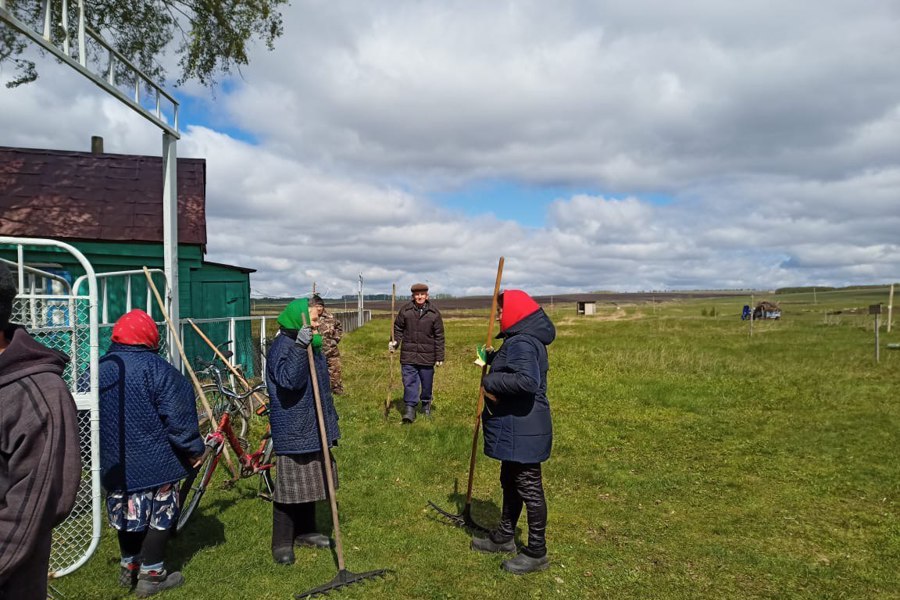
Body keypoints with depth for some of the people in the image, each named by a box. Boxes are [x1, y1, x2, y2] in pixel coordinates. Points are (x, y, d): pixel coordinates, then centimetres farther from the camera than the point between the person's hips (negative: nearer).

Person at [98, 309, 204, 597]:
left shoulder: (100, 368, 2)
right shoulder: (156, 368, -17)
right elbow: (178, 416, -18)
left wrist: (105, 450, 23)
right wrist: (194, 449, -6)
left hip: (115, 461, 6)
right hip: (154, 461, -6)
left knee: (127, 510, 21)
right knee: (160, 515, 7)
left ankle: (129, 567, 34)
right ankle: (151, 575, 14)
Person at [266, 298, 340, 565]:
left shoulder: (311, 345, 11)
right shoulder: (282, 347, -18)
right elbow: (289, 380, -35)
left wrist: (330, 420, 24)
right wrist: (300, 347, -42)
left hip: (313, 428, 9)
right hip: (292, 431, -9)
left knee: (310, 480, 18)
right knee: (290, 485, 0)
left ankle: (305, 531, 33)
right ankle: (282, 543, 14)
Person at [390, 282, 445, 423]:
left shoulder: (434, 312, -1)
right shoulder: (405, 310, 0)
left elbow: (439, 336, 2)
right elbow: (398, 328, 9)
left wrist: (439, 357, 1)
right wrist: (395, 341, -9)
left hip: (427, 355, 0)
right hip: (408, 354, 0)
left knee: (427, 382, 12)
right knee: (409, 381, -4)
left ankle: (426, 404, 32)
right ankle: (410, 408, 1)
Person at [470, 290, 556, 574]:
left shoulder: (522, 343, -24)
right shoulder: (522, 339, 11)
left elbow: (527, 380, -38)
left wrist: (490, 382, -26)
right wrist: (492, 358, 7)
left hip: (522, 432, -11)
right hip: (515, 430, 11)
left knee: (529, 489, 3)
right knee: (510, 483, 23)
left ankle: (537, 553, 17)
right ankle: (504, 537, 39)